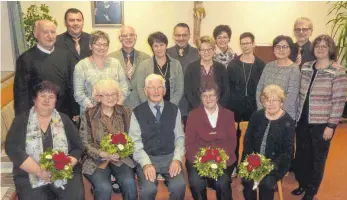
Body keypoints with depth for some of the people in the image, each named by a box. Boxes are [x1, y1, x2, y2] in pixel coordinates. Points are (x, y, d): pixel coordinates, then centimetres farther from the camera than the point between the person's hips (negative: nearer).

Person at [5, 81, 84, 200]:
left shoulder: (64, 120, 9)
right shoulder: (21, 121, 5)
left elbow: (77, 148, 7)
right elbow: (12, 148, -6)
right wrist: (39, 171, -15)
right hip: (30, 177, 0)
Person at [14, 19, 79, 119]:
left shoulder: (65, 55, 3)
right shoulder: (26, 58, -8)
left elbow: (71, 84, 6)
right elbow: (21, 91, -8)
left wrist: (75, 111, 6)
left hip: (65, 114, 4)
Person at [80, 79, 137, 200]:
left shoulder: (125, 112, 6)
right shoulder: (89, 115, -1)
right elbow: (85, 143, -2)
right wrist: (103, 154, -16)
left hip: (121, 158, 2)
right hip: (96, 160, -2)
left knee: (129, 183, -26)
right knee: (104, 188, -28)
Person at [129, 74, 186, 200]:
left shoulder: (174, 110, 7)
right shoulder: (138, 112, 1)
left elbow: (180, 137, 7)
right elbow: (135, 142, -3)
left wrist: (177, 159, -9)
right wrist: (146, 163, -17)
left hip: (170, 157, 2)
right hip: (147, 158, -1)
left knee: (179, 186, -23)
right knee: (148, 189, -27)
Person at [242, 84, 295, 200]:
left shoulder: (288, 122, -6)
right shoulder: (256, 116, 3)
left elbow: (288, 151, -6)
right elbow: (247, 140, 7)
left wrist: (273, 164, -20)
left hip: (276, 163, -2)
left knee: (266, 183, -28)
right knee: (247, 181, -25)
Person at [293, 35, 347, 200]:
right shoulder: (305, 67, 4)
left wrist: (331, 125, -14)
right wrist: (296, 116, 10)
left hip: (321, 124, -4)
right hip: (303, 121, 4)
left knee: (317, 158, 11)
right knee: (301, 155, 15)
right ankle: (302, 184, 37)